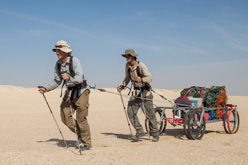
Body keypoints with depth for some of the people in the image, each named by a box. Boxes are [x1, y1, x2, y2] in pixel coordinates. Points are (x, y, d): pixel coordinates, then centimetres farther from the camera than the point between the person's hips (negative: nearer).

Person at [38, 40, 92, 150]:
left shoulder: (74, 61, -18)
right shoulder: (58, 64, 2)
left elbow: (80, 78, -27)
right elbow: (57, 81, 13)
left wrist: (69, 78, -45)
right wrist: (46, 89, 3)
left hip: (81, 90, -6)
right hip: (69, 91, 7)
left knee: (81, 118, -9)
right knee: (65, 116, -1)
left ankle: (87, 143, 6)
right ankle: (80, 135, 21)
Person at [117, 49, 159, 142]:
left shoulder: (141, 66, -17)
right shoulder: (127, 65, 3)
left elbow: (149, 78, -26)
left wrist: (141, 79, -45)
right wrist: (122, 86, 7)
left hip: (145, 92, -6)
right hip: (136, 92, 6)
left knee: (150, 114, -1)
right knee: (130, 111, -9)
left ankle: (155, 134, 14)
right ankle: (139, 132, 1)